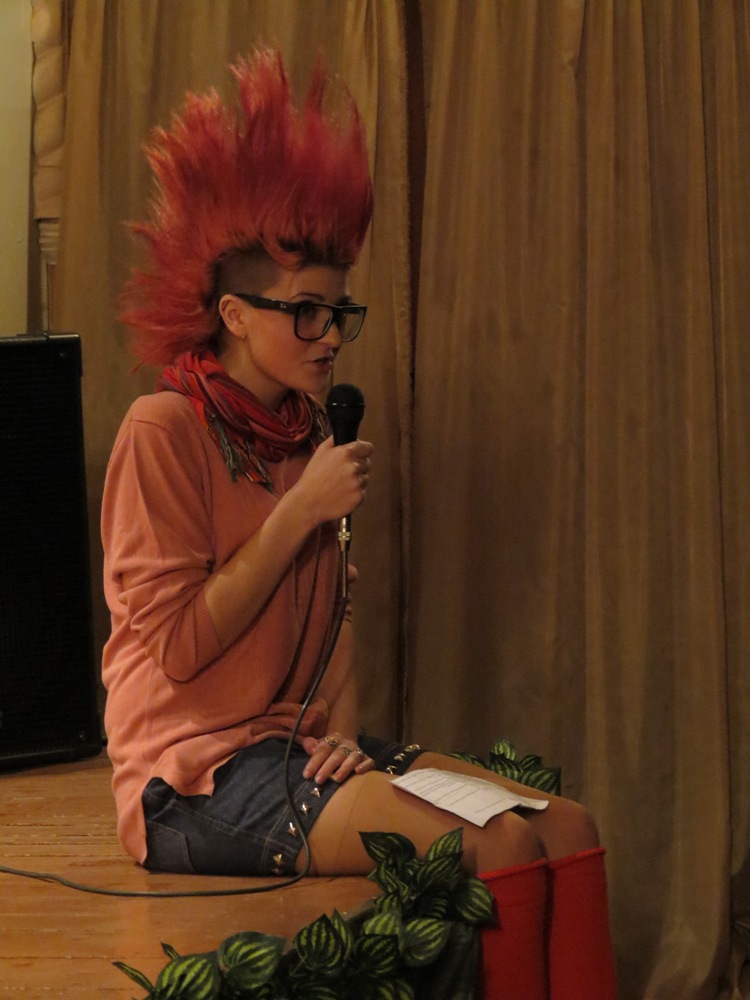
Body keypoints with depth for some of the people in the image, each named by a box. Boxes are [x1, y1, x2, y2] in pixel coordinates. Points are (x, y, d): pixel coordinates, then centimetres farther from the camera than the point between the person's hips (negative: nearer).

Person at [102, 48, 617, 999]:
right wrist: (301, 511, -14)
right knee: (500, 846, -26)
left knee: (568, 826, -14)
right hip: (195, 773, -7)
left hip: (294, 746, 7)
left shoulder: (308, 436, 15)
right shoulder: (162, 429, -9)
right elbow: (176, 647, -14)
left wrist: (341, 729, -1)